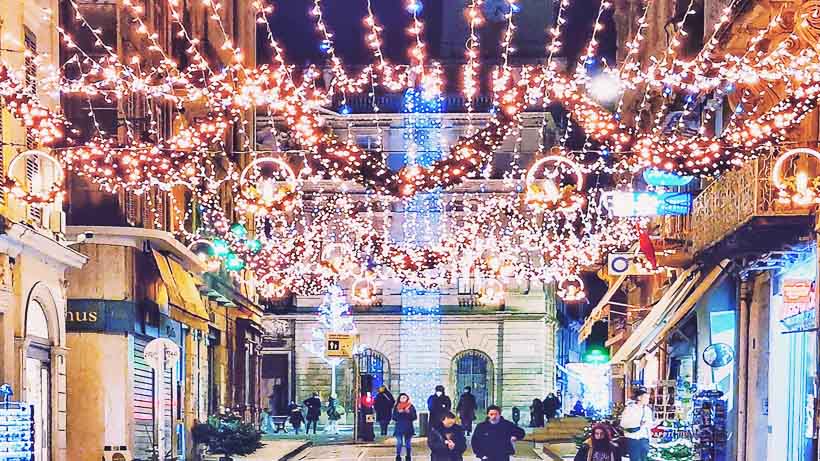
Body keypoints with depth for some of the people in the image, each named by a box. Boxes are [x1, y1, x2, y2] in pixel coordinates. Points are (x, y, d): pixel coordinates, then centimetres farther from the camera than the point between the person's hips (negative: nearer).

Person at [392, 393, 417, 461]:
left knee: (407, 443, 7)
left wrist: (409, 413, -18)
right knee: (399, 443, -7)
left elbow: (414, 417, -1)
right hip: (399, 427, 0)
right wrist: (398, 413, -14)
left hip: (408, 428, 0)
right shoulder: (397, 407, 5)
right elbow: (394, 417, 3)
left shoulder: (411, 406, 2)